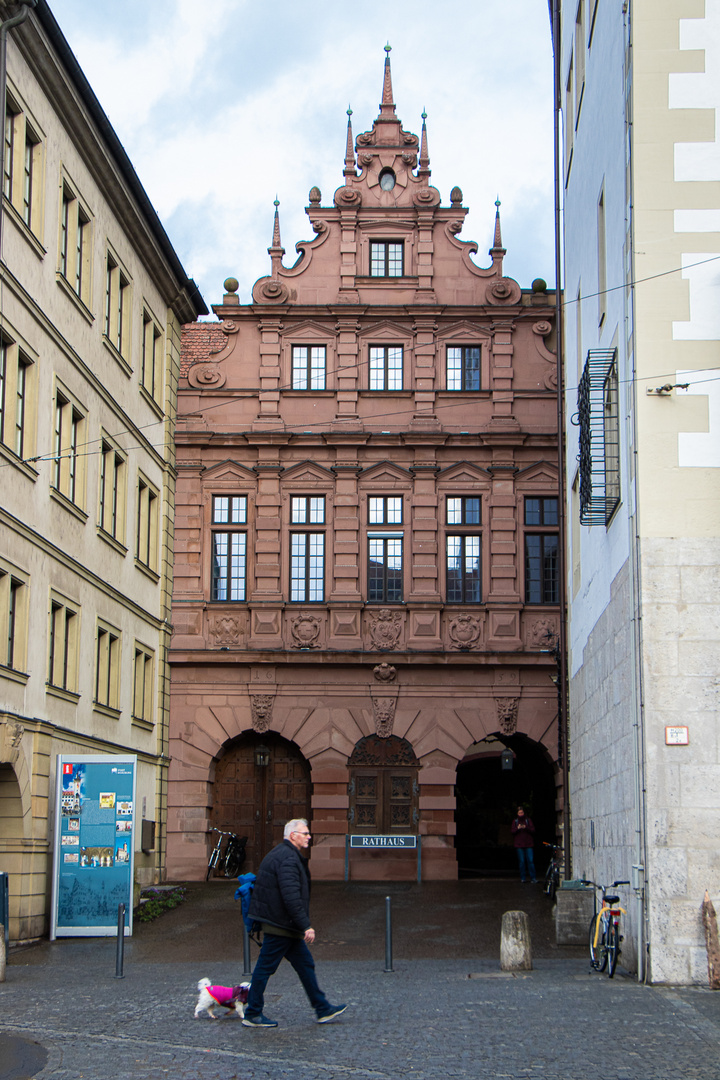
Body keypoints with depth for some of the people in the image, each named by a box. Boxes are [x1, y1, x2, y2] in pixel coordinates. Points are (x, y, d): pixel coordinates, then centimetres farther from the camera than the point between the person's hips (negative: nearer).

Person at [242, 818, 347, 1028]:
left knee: (305, 963, 12)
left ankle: (323, 1010, 17)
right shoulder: (288, 859, -18)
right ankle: (252, 1015, 6)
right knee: (265, 967, -2)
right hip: (280, 924, -11)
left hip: (284, 925, 11)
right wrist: (306, 926, -23)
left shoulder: (279, 854, 17)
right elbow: (291, 896, -25)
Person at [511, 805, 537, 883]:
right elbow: (512, 831, 3)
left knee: (530, 861, -7)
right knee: (521, 861, -1)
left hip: (528, 844, -1)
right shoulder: (515, 821, 11)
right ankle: (523, 877, 7)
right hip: (519, 844, 1)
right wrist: (517, 828, -16)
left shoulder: (528, 820, 9)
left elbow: (533, 829, 1)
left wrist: (526, 827, -15)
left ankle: (533, 877, -5)